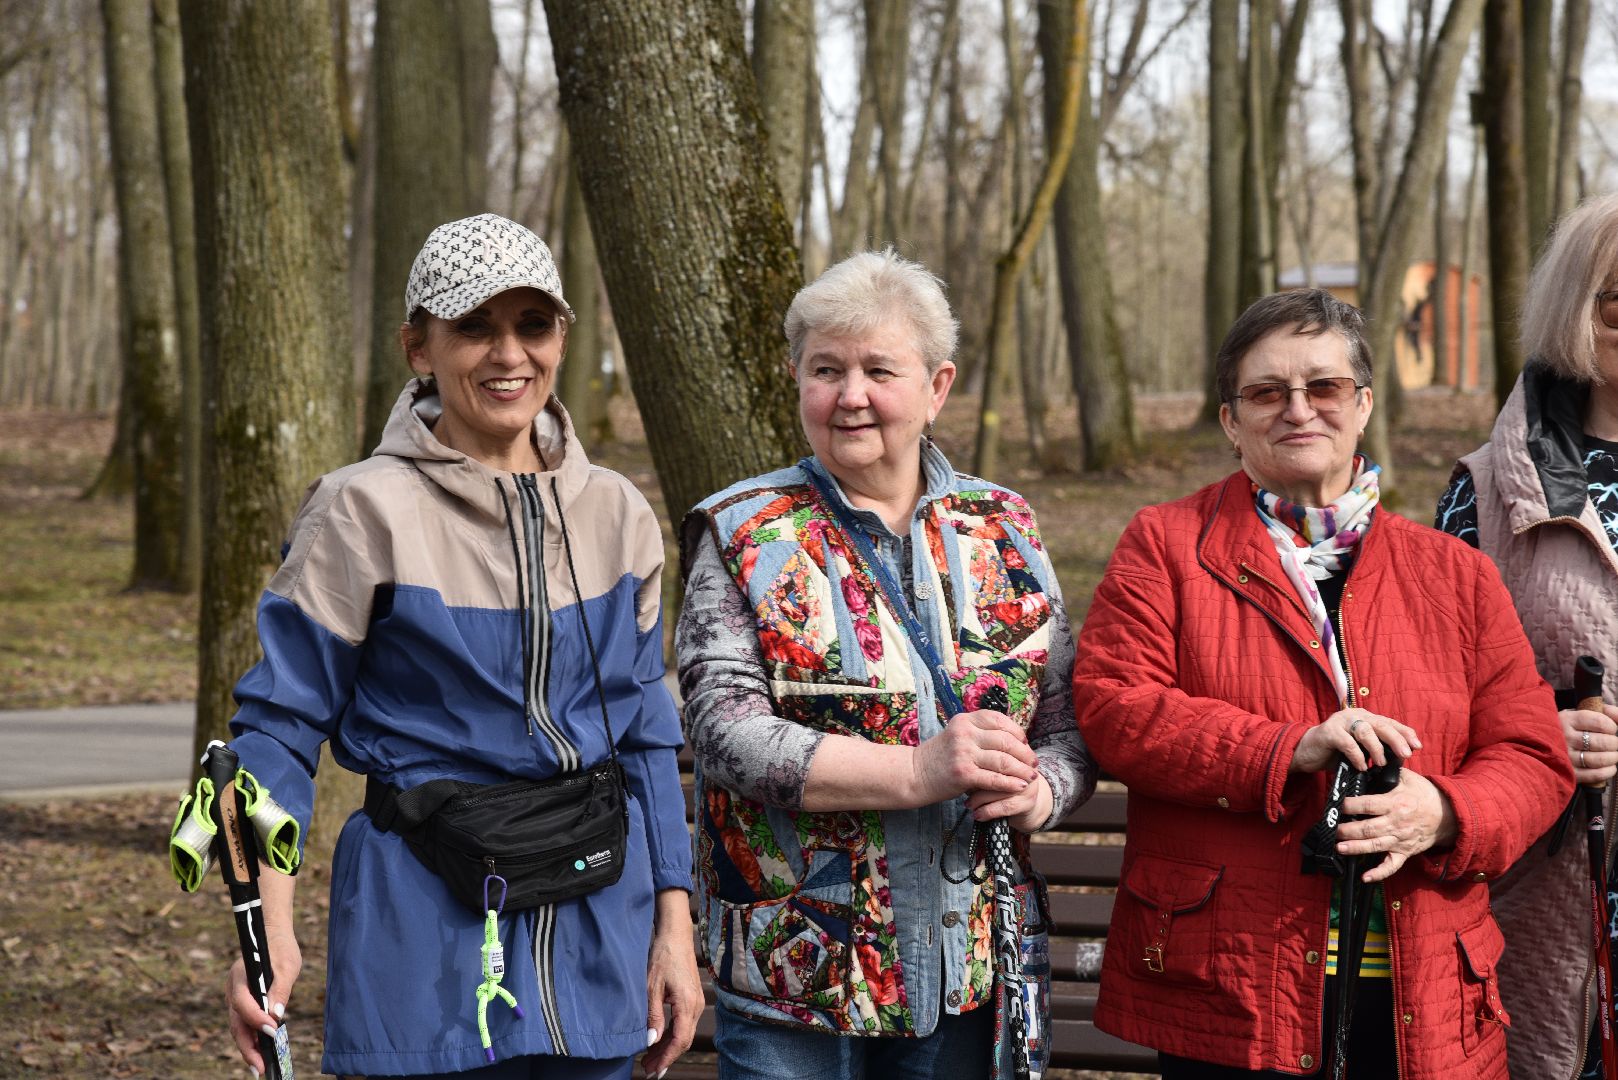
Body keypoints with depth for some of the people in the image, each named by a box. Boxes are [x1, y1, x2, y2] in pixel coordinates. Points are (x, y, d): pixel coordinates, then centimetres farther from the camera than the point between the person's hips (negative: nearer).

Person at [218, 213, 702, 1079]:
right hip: (429, 927, -4)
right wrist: (269, 929, -17)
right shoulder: (364, 512, -7)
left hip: (596, 925, 4)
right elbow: (280, 725, -7)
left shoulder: (616, 515, 6)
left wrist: (673, 925, 8)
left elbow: (643, 734, 12)